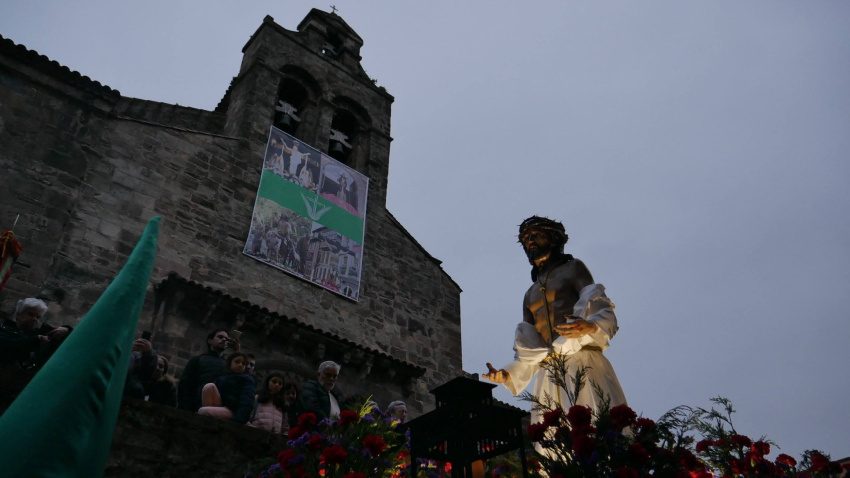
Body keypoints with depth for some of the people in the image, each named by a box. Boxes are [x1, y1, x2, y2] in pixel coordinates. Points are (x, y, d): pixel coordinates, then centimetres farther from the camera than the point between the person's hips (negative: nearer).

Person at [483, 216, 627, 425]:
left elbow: (603, 312, 0)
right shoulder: (530, 295, 30)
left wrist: (591, 326, -23)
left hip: (581, 362, -4)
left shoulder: (574, 268, 15)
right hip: (549, 373, 4)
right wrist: (508, 373, 6)